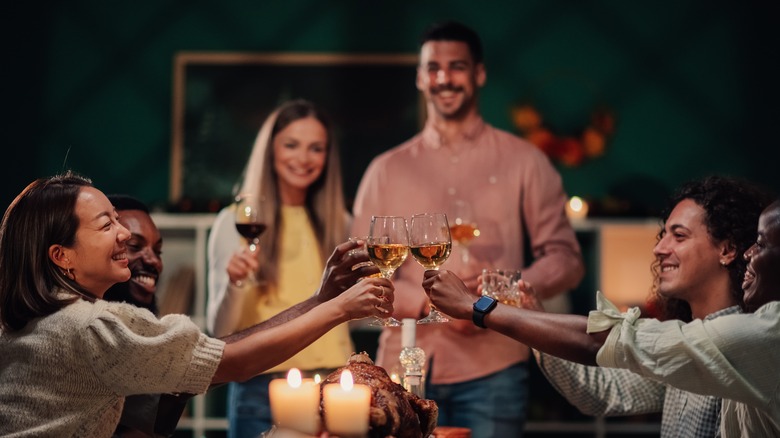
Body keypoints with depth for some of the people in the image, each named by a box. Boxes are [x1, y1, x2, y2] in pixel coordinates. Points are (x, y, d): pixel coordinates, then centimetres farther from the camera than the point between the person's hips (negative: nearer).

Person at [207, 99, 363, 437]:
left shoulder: (337, 223, 8)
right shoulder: (236, 221, -3)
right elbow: (221, 330, -7)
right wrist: (235, 283, -24)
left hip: (332, 385, 3)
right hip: (262, 391, -3)